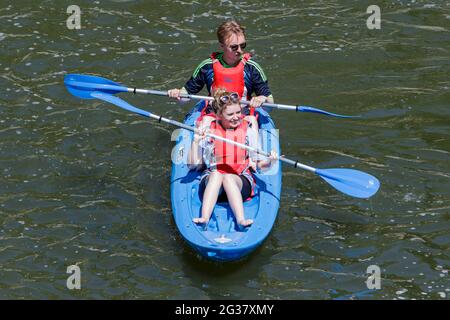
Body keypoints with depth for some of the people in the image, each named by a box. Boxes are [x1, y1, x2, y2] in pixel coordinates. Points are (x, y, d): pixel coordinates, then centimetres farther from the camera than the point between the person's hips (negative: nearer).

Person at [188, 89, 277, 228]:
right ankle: (204, 217, -51)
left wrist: (269, 161, -12)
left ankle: (241, 219, -53)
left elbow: (260, 165, 10)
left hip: (241, 182, 0)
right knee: (216, 174, -34)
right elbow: (193, 165, 9)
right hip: (211, 182, 1)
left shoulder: (249, 130, 12)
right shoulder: (208, 131, 11)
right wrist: (196, 141, -4)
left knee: (228, 177, -34)